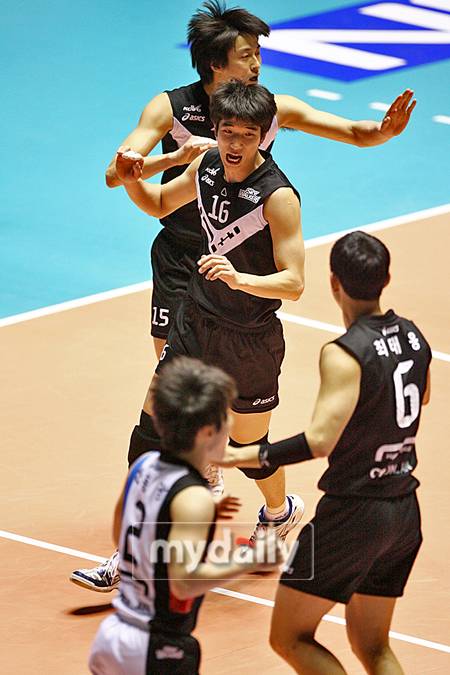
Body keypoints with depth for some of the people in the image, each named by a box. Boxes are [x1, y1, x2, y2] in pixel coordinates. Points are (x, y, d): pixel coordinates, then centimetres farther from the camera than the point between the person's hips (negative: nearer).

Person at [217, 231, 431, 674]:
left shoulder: (344, 354, -19)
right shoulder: (411, 336, 3)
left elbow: (320, 441, -29)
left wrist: (253, 456, -25)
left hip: (353, 514, -8)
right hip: (405, 513, 8)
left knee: (289, 638, 5)